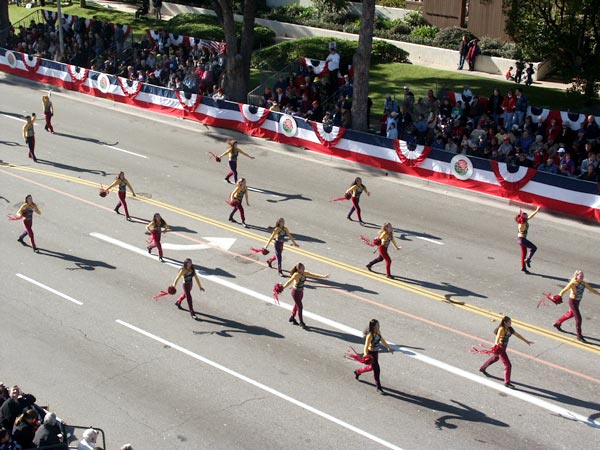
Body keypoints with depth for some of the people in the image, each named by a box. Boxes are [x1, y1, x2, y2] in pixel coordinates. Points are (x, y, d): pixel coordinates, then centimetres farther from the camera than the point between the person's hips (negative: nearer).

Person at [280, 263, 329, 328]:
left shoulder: (304, 273, -6)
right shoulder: (296, 275, -26)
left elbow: (313, 275, -1)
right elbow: (289, 282, -28)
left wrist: (323, 276, -5)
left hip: (301, 292, 7)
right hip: (296, 292, -7)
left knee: (296, 305, 21)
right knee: (300, 307, -2)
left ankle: (292, 318, 40)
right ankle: (301, 322, 11)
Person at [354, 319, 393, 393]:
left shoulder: (378, 332, -4)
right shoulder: (370, 335, -28)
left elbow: (381, 339, 14)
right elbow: (366, 346, -31)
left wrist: (388, 347, 23)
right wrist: (366, 355, -42)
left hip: (376, 352, 9)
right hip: (371, 353, -9)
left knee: (372, 367, 26)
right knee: (376, 369, -3)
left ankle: (357, 372, 51)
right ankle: (378, 387, 12)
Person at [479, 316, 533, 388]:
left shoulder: (510, 329, 0)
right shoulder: (502, 329, -26)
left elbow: (517, 335, 12)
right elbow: (498, 337, -41)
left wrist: (526, 341, 16)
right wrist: (497, 344, -60)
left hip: (503, 347, 10)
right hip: (500, 348, -10)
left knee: (495, 358, 32)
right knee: (508, 365, -8)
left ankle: (482, 369, 55)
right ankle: (507, 382, 5)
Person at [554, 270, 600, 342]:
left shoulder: (584, 283, -4)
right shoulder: (572, 283, -22)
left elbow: (591, 289, 5)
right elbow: (564, 290, -23)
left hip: (578, 301, 8)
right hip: (572, 301, -8)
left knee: (570, 314, 26)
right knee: (578, 318, -9)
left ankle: (557, 324, 48)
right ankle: (579, 336, 0)